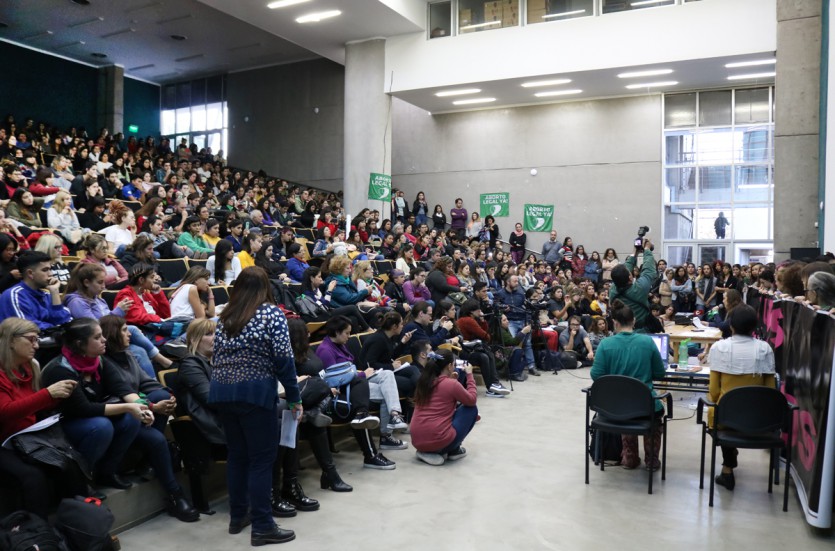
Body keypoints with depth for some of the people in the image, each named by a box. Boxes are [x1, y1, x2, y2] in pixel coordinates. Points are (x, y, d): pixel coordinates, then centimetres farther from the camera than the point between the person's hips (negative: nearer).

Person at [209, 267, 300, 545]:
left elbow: (217, 356, 13)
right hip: (256, 392, -6)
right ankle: (262, 527, 5)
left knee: (236, 454, 17)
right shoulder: (271, 312, -3)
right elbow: (283, 359, -9)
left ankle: (237, 517, 27)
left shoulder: (225, 316, 14)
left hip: (221, 392, 6)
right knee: (261, 458, 1)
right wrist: (294, 397, -3)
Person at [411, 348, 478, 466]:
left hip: (417, 441, 7)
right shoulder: (452, 384, -8)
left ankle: (426, 451, 16)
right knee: (472, 409, 14)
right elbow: (471, 400, 7)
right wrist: (469, 375, 13)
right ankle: (453, 450, 12)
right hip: (438, 440, -7)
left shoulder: (424, 382, 11)